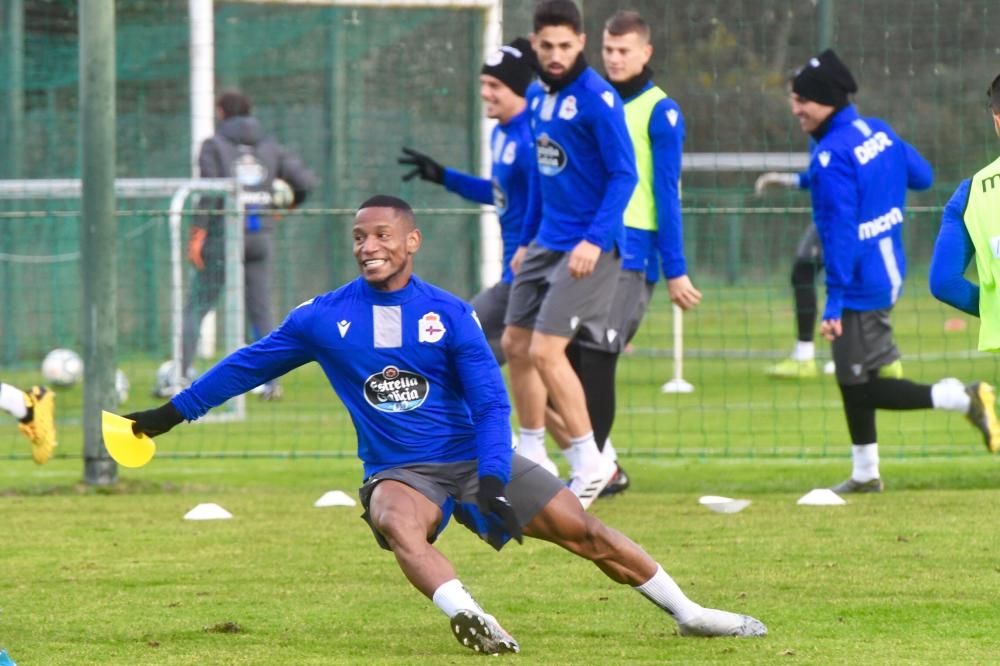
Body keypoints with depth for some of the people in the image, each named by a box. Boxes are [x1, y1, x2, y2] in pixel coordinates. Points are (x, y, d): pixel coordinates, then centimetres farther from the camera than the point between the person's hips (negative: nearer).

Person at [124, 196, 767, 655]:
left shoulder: (451, 314, -4)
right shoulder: (324, 317, -1)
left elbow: (492, 403, -8)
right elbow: (250, 364, 10)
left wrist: (493, 481, -22)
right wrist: (171, 414, 12)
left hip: (474, 457, 1)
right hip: (399, 471, -1)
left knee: (584, 530, -4)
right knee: (396, 522, -38)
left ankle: (687, 613, 12)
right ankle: (468, 616, -57)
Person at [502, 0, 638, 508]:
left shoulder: (597, 99, -15)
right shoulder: (538, 95, 10)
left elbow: (624, 175, -17)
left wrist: (594, 241, -24)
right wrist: (527, 240, 20)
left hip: (587, 247, -9)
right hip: (547, 240, 9)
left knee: (545, 350, -14)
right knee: (516, 344, 9)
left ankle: (590, 465, -3)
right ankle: (531, 460, 22)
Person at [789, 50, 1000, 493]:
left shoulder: (831, 157, -21)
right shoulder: (879, 132, 5)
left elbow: (840, 232, -25)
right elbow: (922, 176, 16)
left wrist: (834, 302, -24)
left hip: (861, 286, -10)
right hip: (889, 272, 10)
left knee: (862, 387, -4)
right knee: (852, 378, 18)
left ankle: (961, 398, -11)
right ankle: (865, 473, 25)